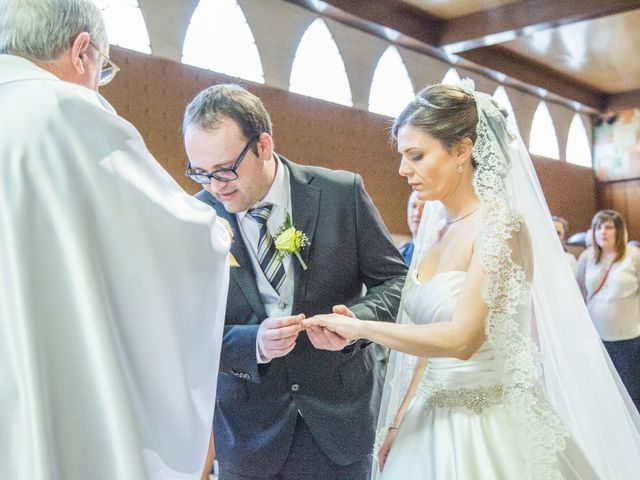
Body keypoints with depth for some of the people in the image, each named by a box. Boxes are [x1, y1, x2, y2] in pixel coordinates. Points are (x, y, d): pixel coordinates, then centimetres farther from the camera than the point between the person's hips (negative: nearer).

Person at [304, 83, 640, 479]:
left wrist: (360, 327, -17)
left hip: (493, 426, -7)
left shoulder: (500, 224, -17)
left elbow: (461, 338, -25)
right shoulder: (436, 232, 7)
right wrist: (398, 422, 8)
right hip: (435, 422, 7)